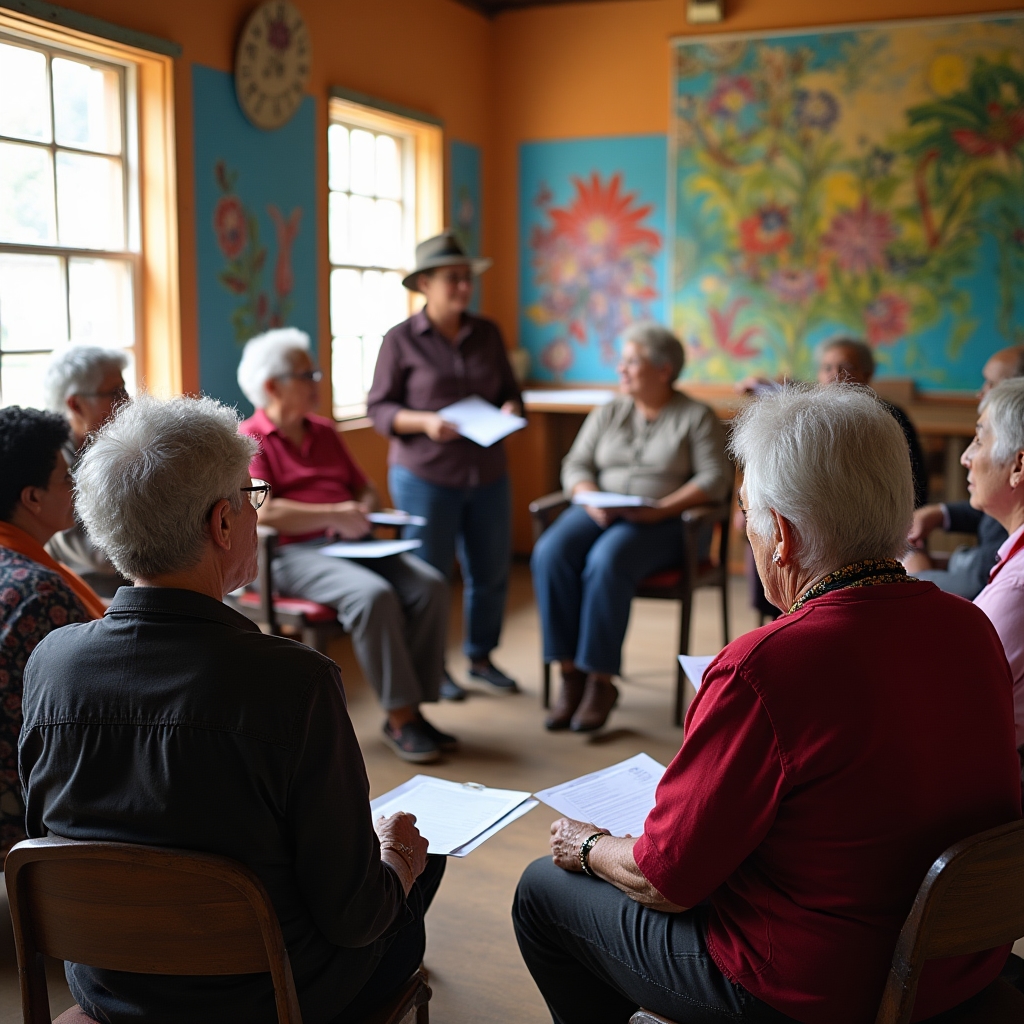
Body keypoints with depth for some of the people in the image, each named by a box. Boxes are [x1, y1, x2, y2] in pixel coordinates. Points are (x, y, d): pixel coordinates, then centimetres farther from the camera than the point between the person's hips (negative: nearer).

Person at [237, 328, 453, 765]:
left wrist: (362, 511, 3)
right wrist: (335, 514, -13)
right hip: (293, 554, -6)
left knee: (429, 585, -19)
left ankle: (413, 708, -14)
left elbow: (366, 489, 27)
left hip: (351, 544, 7)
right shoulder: (249, 440, -2)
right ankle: (400, 718, -23)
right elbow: (263, 512, -17)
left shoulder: (323, 431, 21)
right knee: (373, 595, -33)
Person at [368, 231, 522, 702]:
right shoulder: (401, 340, -5)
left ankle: (481, 657, 29)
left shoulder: (487, 334, 7)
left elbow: (510, 392, 14)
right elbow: (379, 408, -5)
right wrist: (424, 422, -21)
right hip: (425, 476, -4)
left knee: (491, 571, 9)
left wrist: (509, 410, -8)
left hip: (488, 475, 4)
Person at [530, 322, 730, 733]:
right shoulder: (608, 413, 16)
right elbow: (576, 465, 12)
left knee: (606, 562, -36)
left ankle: (601, 680, -25)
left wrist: (661, 508, -18)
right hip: (599, 512, 5)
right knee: (550, 553, -28)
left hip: (663, 524, -4)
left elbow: (715, 478, -6)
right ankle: (570, 674, -23)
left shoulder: (697, 417, 3)